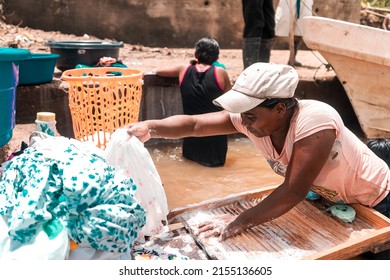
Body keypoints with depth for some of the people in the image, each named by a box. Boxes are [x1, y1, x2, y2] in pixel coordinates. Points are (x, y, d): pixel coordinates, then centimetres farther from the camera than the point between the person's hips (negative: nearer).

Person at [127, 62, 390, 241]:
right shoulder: (253, 116, -21)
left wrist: (240, 222, -33)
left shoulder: (315, 122, -40)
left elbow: (293, 192, -37)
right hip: (327, 199, 6)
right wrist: (150, 128, -37)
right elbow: (194, 124, -21)